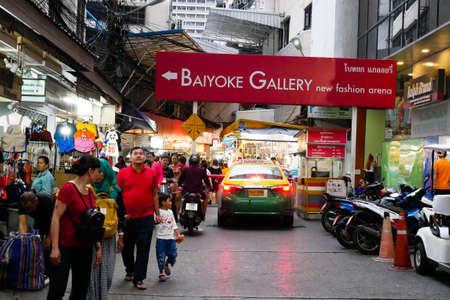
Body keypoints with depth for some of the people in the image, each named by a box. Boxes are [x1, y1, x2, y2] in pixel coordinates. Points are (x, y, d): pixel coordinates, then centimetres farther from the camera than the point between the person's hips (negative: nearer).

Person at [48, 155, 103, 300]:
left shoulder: (89, 191, 9)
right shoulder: (69, 188, -14)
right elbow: (55, 218, -16)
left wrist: (98, 247, 13)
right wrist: (55, 248, -19)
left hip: (84, 247, 8)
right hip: (65, 246, -7)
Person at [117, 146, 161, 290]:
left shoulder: (151, 173, 4)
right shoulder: (122, 173, 0)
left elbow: (155, 194, 11)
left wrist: (157, 213, 10)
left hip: (146, 217, 0)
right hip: (127, 217, 0)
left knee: (143, 249, 0)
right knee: (127, 247, 14)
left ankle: (139, 279, 9)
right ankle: (129, 271, 38)